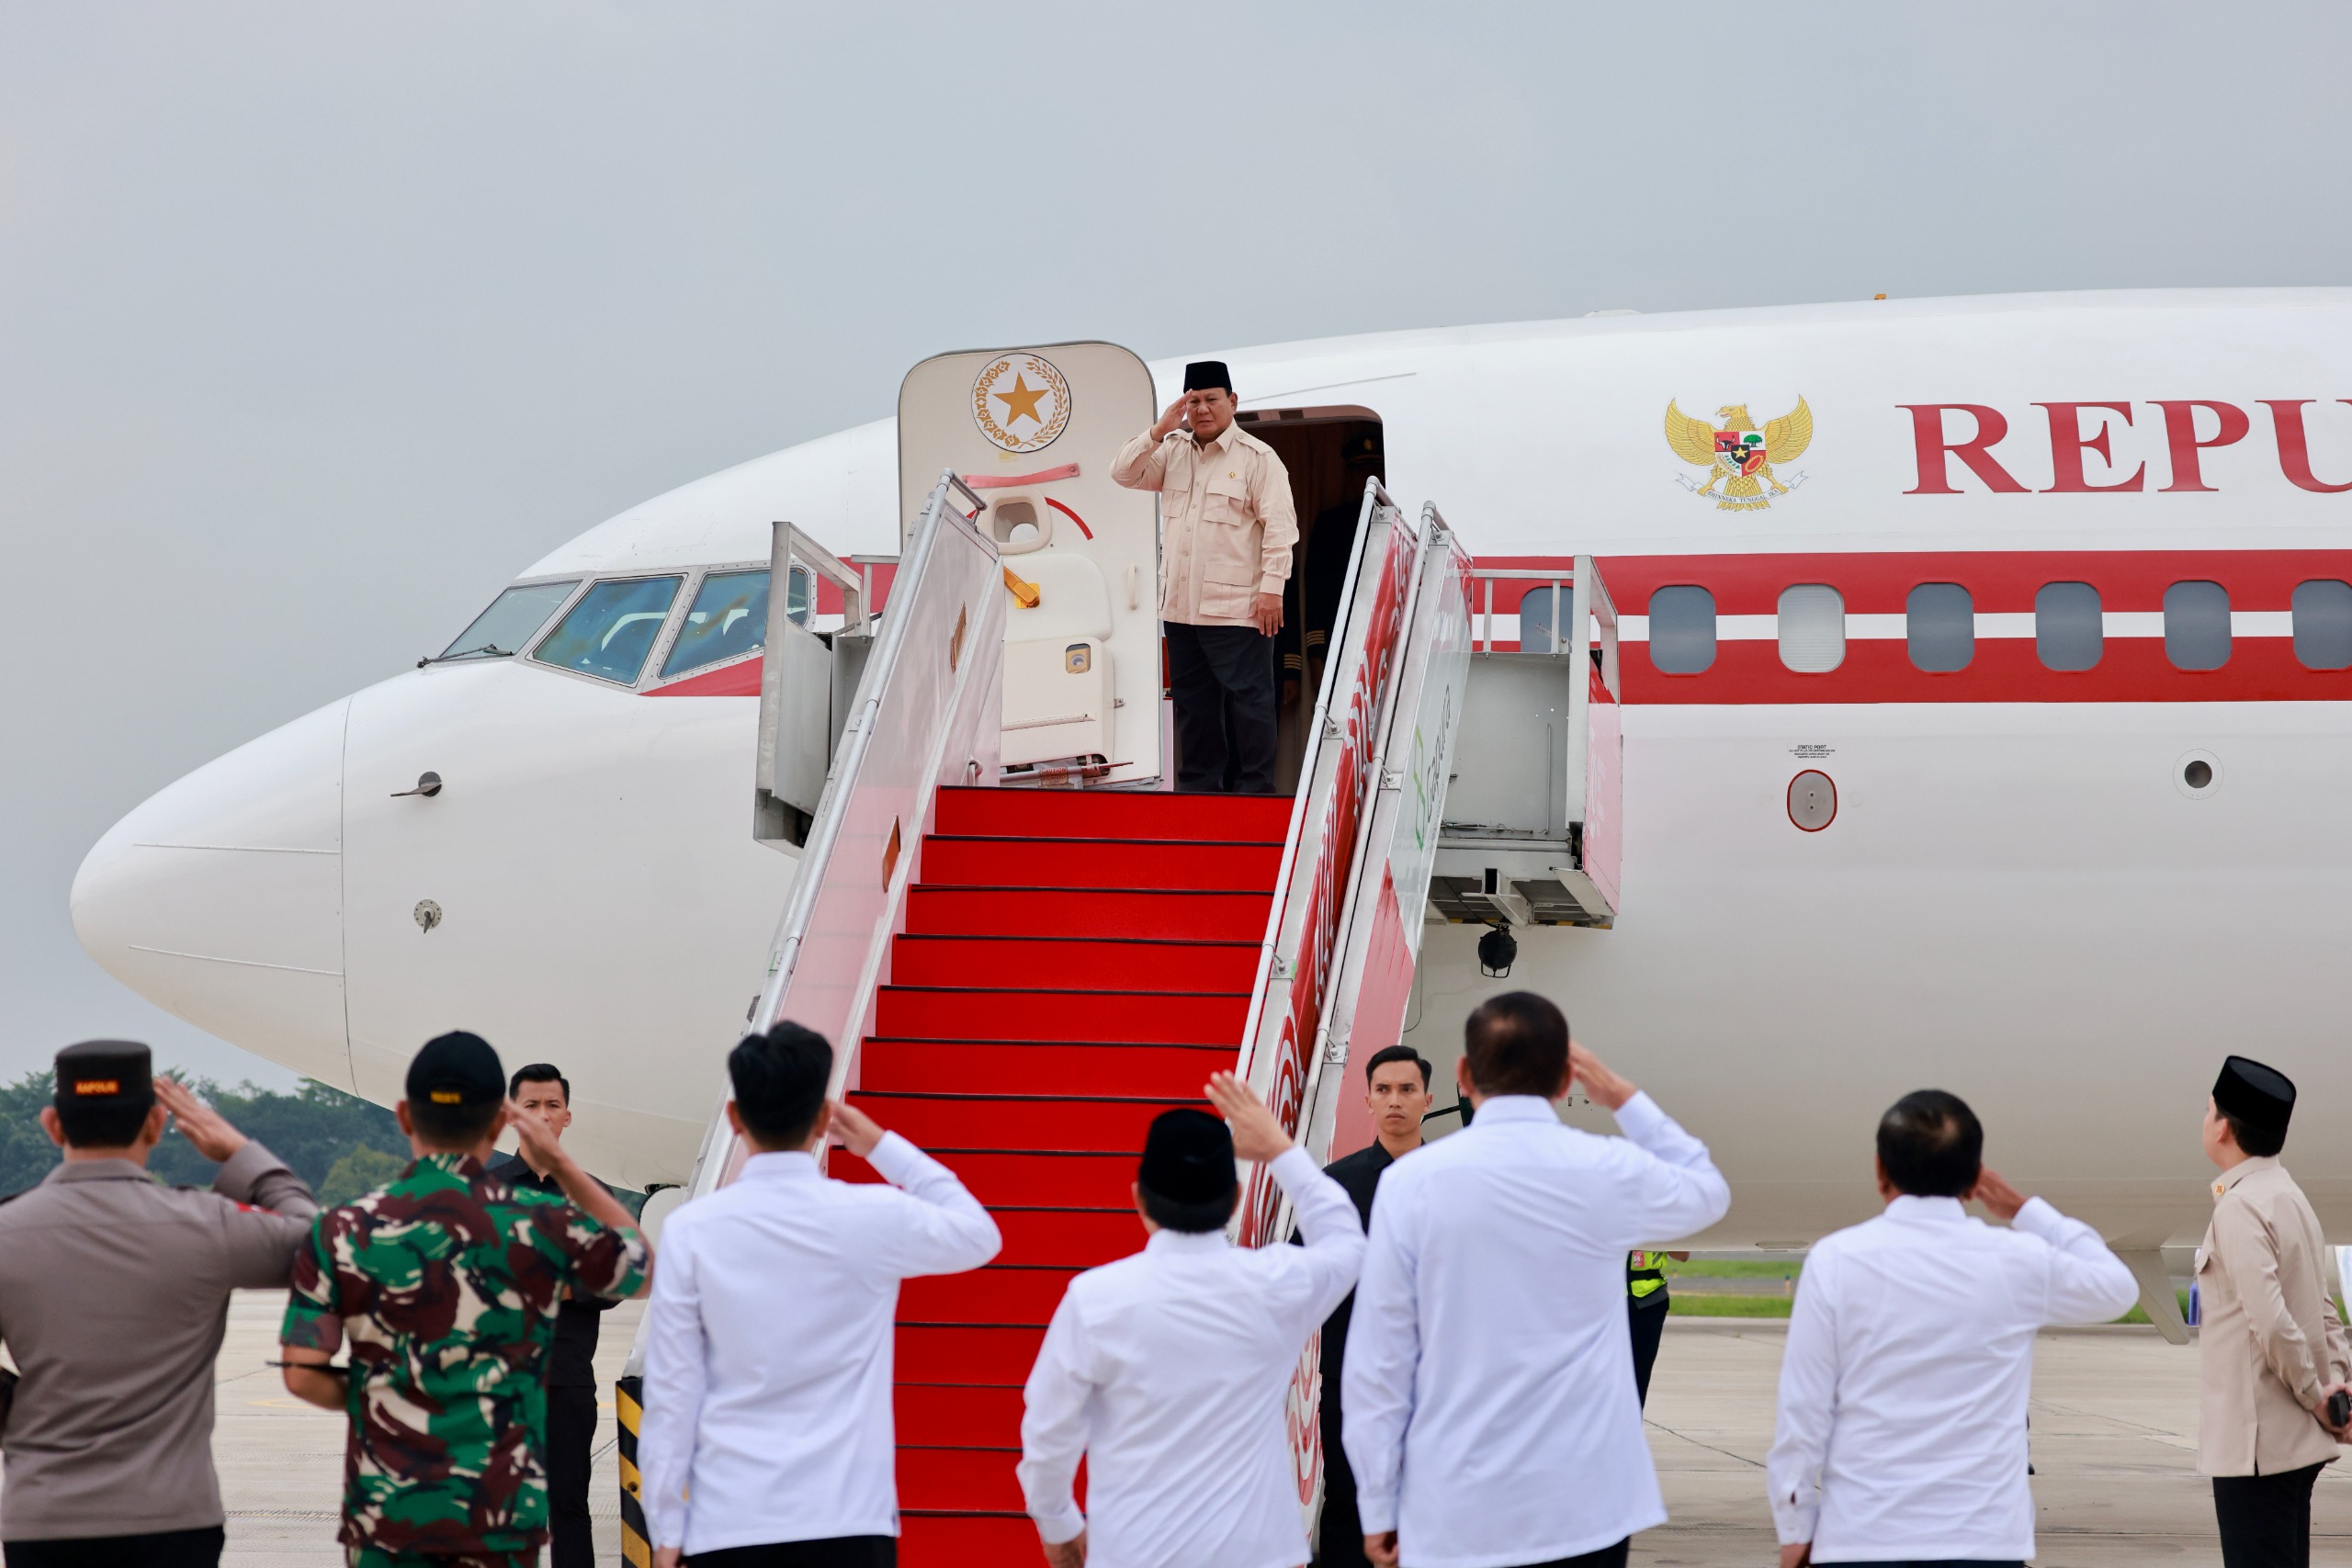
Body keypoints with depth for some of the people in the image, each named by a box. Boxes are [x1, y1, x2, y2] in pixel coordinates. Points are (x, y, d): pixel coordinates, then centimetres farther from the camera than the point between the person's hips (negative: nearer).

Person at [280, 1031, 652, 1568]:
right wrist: (562, 1167, 17)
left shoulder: (343, 1231, -3)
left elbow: (303, 1375, -6)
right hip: (503, 1516, -1)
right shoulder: (544, 1225, -4)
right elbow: (644, 1269, 15)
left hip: (383, 1510, 1)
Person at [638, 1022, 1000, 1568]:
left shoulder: (690, 1231, -3)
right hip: (850, 1522, 0)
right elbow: (980, 1235, 18)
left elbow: (671, 1394, 0)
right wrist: (883, 1148, 22)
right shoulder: (875, 1219, -3)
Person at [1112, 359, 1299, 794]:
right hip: (1180, 607, 6)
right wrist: (1160, 430, -5)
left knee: (1248, 700, -4)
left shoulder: (1257, 457, -4)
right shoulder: (1172, 451, 14)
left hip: (1236, 608, -6)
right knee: (1193, 701, 12)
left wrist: (1272, 587, -16)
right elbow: (1124, 473, 8)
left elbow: (1279, 525, -9)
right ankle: (1198, 785, 20)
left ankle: (1253, 787, 0)